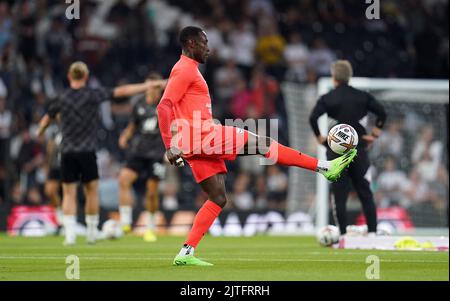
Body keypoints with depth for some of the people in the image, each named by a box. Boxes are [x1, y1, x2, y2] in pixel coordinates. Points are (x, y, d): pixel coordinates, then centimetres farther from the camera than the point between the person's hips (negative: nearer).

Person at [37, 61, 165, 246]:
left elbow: (46, 119, 17)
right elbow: (123, 91, -1)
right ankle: (91, 233, 12)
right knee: (91, 192, 9)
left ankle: (70, 234, -9)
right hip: (87, 151, -1)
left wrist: (39, 133, 39)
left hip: (67, 152, 1)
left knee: (69, 194, 2)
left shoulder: (61, 98, 3)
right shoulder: (93, 95, -3)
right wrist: (150, 85, 6)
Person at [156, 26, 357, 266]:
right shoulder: (185, 70, -8)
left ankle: (185, 254, 2)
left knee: (218, 199, 9)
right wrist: (170, 146, -25)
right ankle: (325, 167, -4)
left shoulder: (187, 70, 23)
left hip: (197, 145, 10)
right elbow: (163, 107, -19)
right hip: (203, 137, -10)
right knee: (263, 143, -7)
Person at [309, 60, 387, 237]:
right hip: (358, 148, 2)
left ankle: (343, 235, 0)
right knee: (365, 194, 7)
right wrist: (374, 135, 7)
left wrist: (319, 137, -4)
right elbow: (381, 113, 0)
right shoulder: (362, 96, 4)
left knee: (339, 195, 3)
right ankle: (372, 233, 1)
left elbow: (313, 118, -15)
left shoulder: (327, 98, -3)